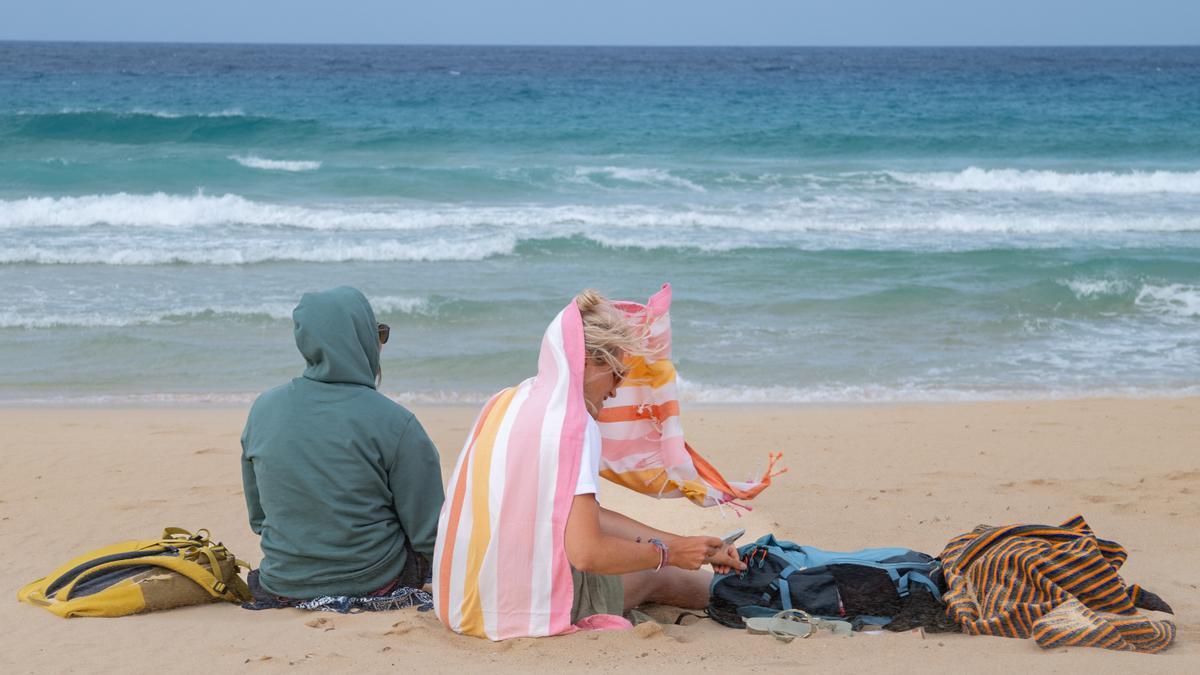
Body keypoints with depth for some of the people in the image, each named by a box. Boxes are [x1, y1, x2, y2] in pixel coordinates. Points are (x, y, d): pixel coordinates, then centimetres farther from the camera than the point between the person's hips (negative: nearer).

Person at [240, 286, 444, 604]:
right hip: (376, 585, -5)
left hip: (283, 587, 5)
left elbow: (258, 518, 9)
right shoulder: (394, 423, -17)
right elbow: (430, 535, -13)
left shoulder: (263, 410, -2)